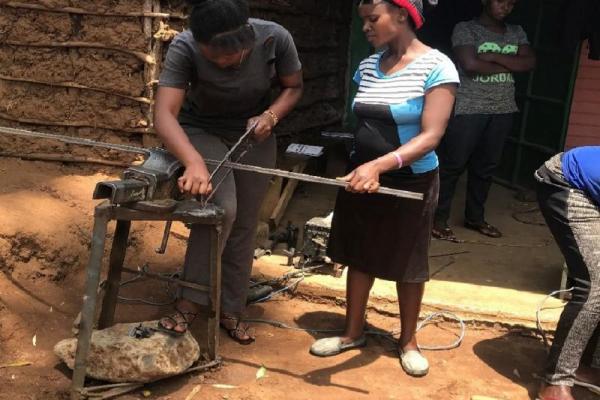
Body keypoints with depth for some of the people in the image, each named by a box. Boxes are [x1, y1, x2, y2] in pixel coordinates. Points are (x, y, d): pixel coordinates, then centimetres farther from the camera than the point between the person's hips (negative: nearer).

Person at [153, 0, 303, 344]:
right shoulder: (184, 48, -31)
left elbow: (294, 87, -6)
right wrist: (194, 161, -57)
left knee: (245, 224, 5)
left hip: (254, 133, 3)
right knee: (222, 208, -26)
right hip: (201, 132, -3)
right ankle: (191, 301, -10)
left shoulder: (275, 38, -25)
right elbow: (164, 115, -40)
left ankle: (231, 310, 21)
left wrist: (270, 116, -26)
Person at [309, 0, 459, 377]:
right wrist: (363, 167, 10)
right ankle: (353, 332, 30)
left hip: (411, 184, -5)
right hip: (362, 176, 5)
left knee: (407, 265, 10)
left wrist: (380, 165, -35)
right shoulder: (368, 66, 2)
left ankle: (408, 340, 30)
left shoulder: (437, 67, -16)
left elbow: (431, 136, -23)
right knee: (360, 256, 13)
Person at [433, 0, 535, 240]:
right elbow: (471, 65, -16)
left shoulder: (516, 32, 14)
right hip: (468, 109, -5)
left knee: (486, 166, 11)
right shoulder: (465, 29, -3)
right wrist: (508, 66, -7)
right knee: (453, 164, -3)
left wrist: (494, 57, -12)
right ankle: (438, 219, 5)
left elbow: (529, 62, 1)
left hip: (503, 111, 6)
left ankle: (475, 217, 23)